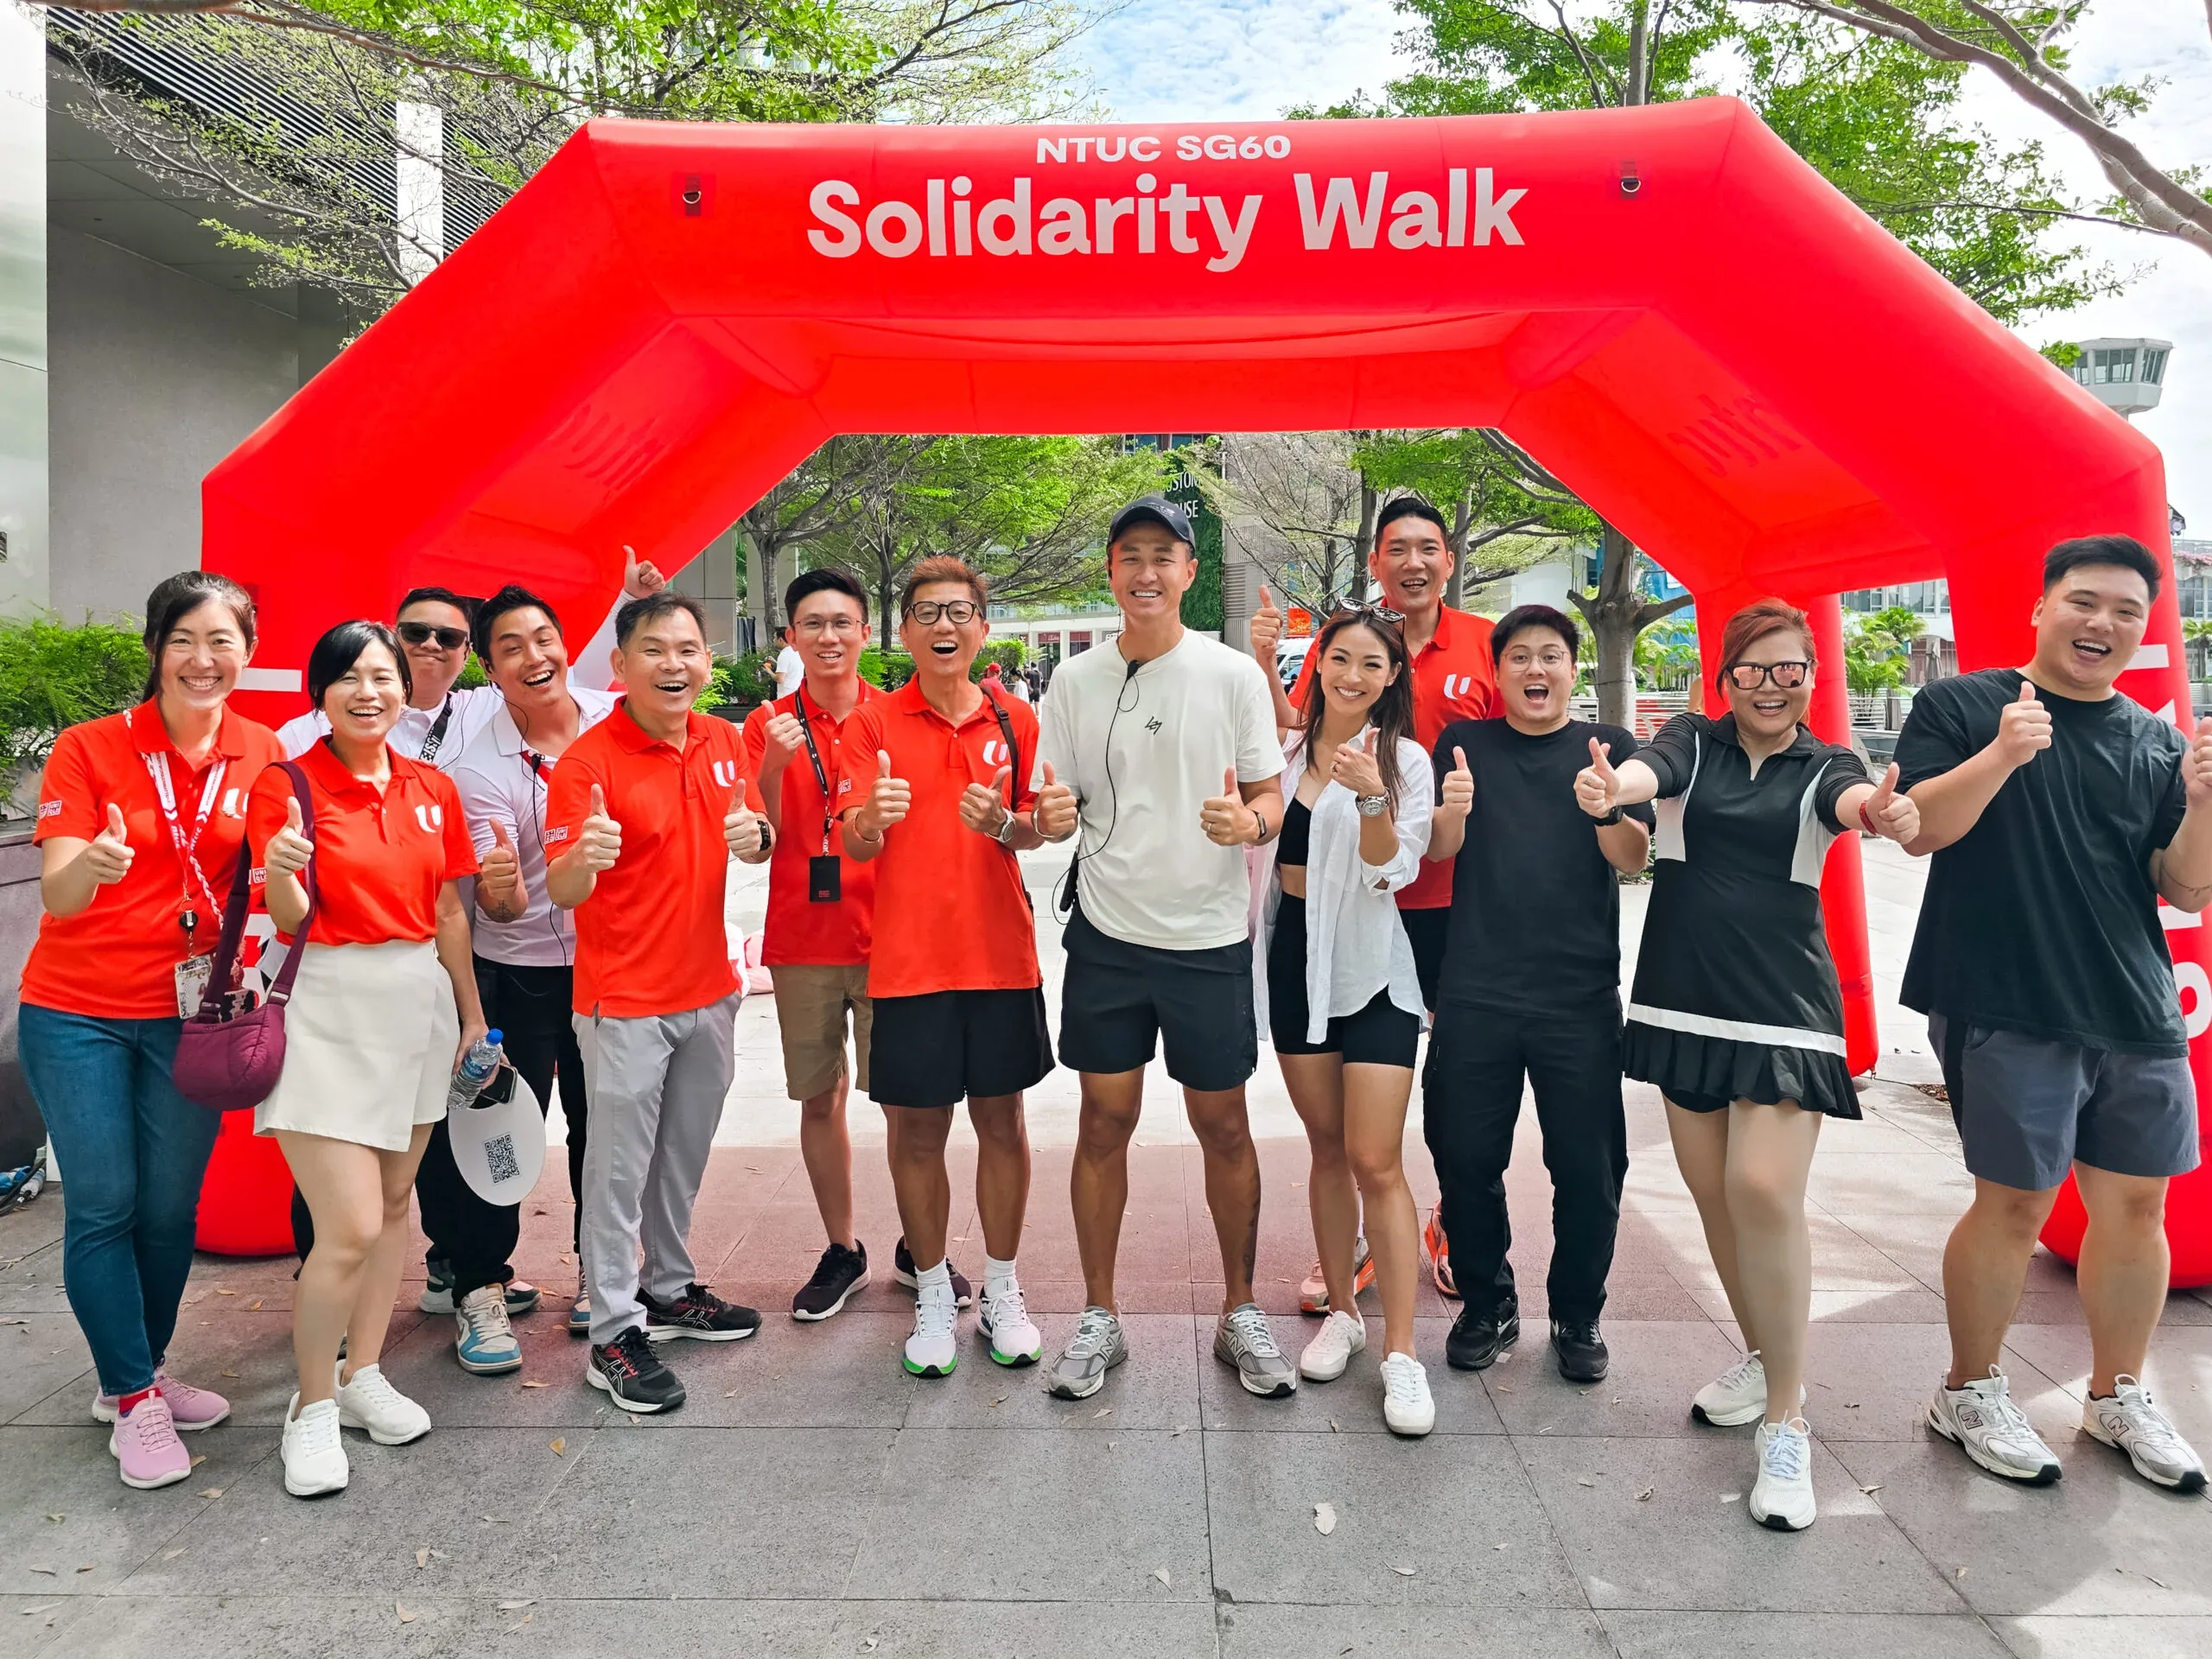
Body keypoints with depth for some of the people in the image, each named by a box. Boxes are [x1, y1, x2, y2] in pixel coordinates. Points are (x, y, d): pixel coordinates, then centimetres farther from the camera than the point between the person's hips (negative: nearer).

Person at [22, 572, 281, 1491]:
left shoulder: (262, 756, -1)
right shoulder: (89, 749, -8)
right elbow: (58, 894, -14)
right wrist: (91, 866, -37)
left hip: (190, 1015, 2)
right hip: (78, 1011, -2)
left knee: (170, 1207, 8)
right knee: (103, 1204, 1)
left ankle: (139, 1374, 30)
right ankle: (134, 1401, 17)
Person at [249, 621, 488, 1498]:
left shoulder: (433, 790, 7)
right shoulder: (285, 786, -5)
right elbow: (292, 923, -8)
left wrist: (472, 1013, 12)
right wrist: (279, 874, -29)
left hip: (420, 1003, 5)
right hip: (330, 1009, -5)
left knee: (394, 1201, 13)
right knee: (350, 1227, -9)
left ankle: (362, 1373, 29)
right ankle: (312, 1406, 13)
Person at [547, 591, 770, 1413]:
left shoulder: (725, 743, 3)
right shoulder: (588, 760, -15)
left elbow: (747, 840, 15)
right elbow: (560, 891, -18)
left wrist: (755, 837, -9)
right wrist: (584, 859, -41)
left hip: (708, 987, 6)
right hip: (623, 998, -6)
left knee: (686, 1153, 19)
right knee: (620, 1166, 2)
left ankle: (670, 1287, 36)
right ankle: (615, 1333, 14)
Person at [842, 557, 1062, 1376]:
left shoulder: (1015, 720, 4)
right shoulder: (873, 722, 0)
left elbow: (1037, 831, 7)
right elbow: (854, 847, -4)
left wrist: (1000, 823, -16)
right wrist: (870, 817, -27)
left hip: (1001, 954, 1)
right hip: (907, 960, -1)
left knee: (1001, 1122, 10)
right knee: (916, 1129, 7)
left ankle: (1001, 1288, 26)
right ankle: (933, 1294, 25)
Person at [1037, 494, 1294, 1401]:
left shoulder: (1234, 674, -2)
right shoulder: (1075, 681, 4)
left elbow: (1271, 794, 2)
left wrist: (1248, 821, -20)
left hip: (1209, 935, -1)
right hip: (1108, 932, 2)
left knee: (1223, 1127, 8)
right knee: (1104, 1122, 8)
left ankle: (1240, 1311, 27)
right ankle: (1098, 1317, 24)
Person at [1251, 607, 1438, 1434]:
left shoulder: (1406, 760, -4)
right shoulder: (1283, 751, 8)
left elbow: (1391, 871, -13)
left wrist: (1370, 797, -27)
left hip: (1371, 970, -4)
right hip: (1294, 960, 4)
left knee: (1377, 1163, -7)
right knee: (1327, 1148, 13)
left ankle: (1400, 1351, 2)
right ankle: (1341, 1312, 27)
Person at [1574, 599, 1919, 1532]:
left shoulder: (1825, 766, 4)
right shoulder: (1693, 744, 5)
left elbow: (1853, 799, -21)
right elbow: (1652, 773, -19)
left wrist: (1883, 812, -47)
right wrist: (1610, 787, -44)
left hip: (1784, 1004, -2)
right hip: (1686, 998, 2)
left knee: (1764, 1191, -16)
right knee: (1713, 1194, 9)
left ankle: (1786, 1419, -3)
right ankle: (1762, 1357, 32)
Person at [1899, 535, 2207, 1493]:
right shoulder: (1960, 706, 0)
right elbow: (1918, 829, -11)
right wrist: (2001, 753, -25)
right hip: (2007, 1009, -5)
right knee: (2015, 1201, 0)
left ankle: (2119, 1397, 31)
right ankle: (1969, 1395, 19)